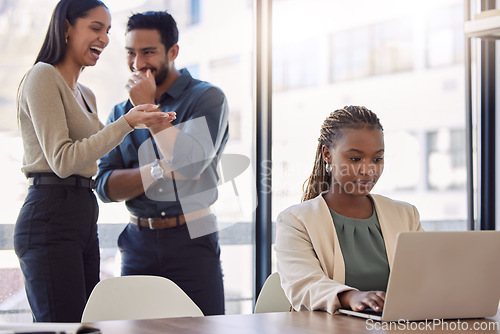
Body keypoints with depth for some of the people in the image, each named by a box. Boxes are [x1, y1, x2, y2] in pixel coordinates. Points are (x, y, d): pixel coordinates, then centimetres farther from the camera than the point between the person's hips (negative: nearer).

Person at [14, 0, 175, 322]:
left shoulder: (86, 94, 22)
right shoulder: (42, 77, -6)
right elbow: (62, 160, -15)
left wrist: (147, 124, 17)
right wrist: (126, 123, -16)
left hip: (85, 220, 9)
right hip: (50, 219, -9)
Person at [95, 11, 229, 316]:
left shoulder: (206, 97, -1)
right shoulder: (121, 112, 12)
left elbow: (189, 163, -17)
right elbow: (106, 186, 1)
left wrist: (148, 107, -10)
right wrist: (160, 170, -15)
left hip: (191, 241, -3)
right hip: (138, 242, 4)